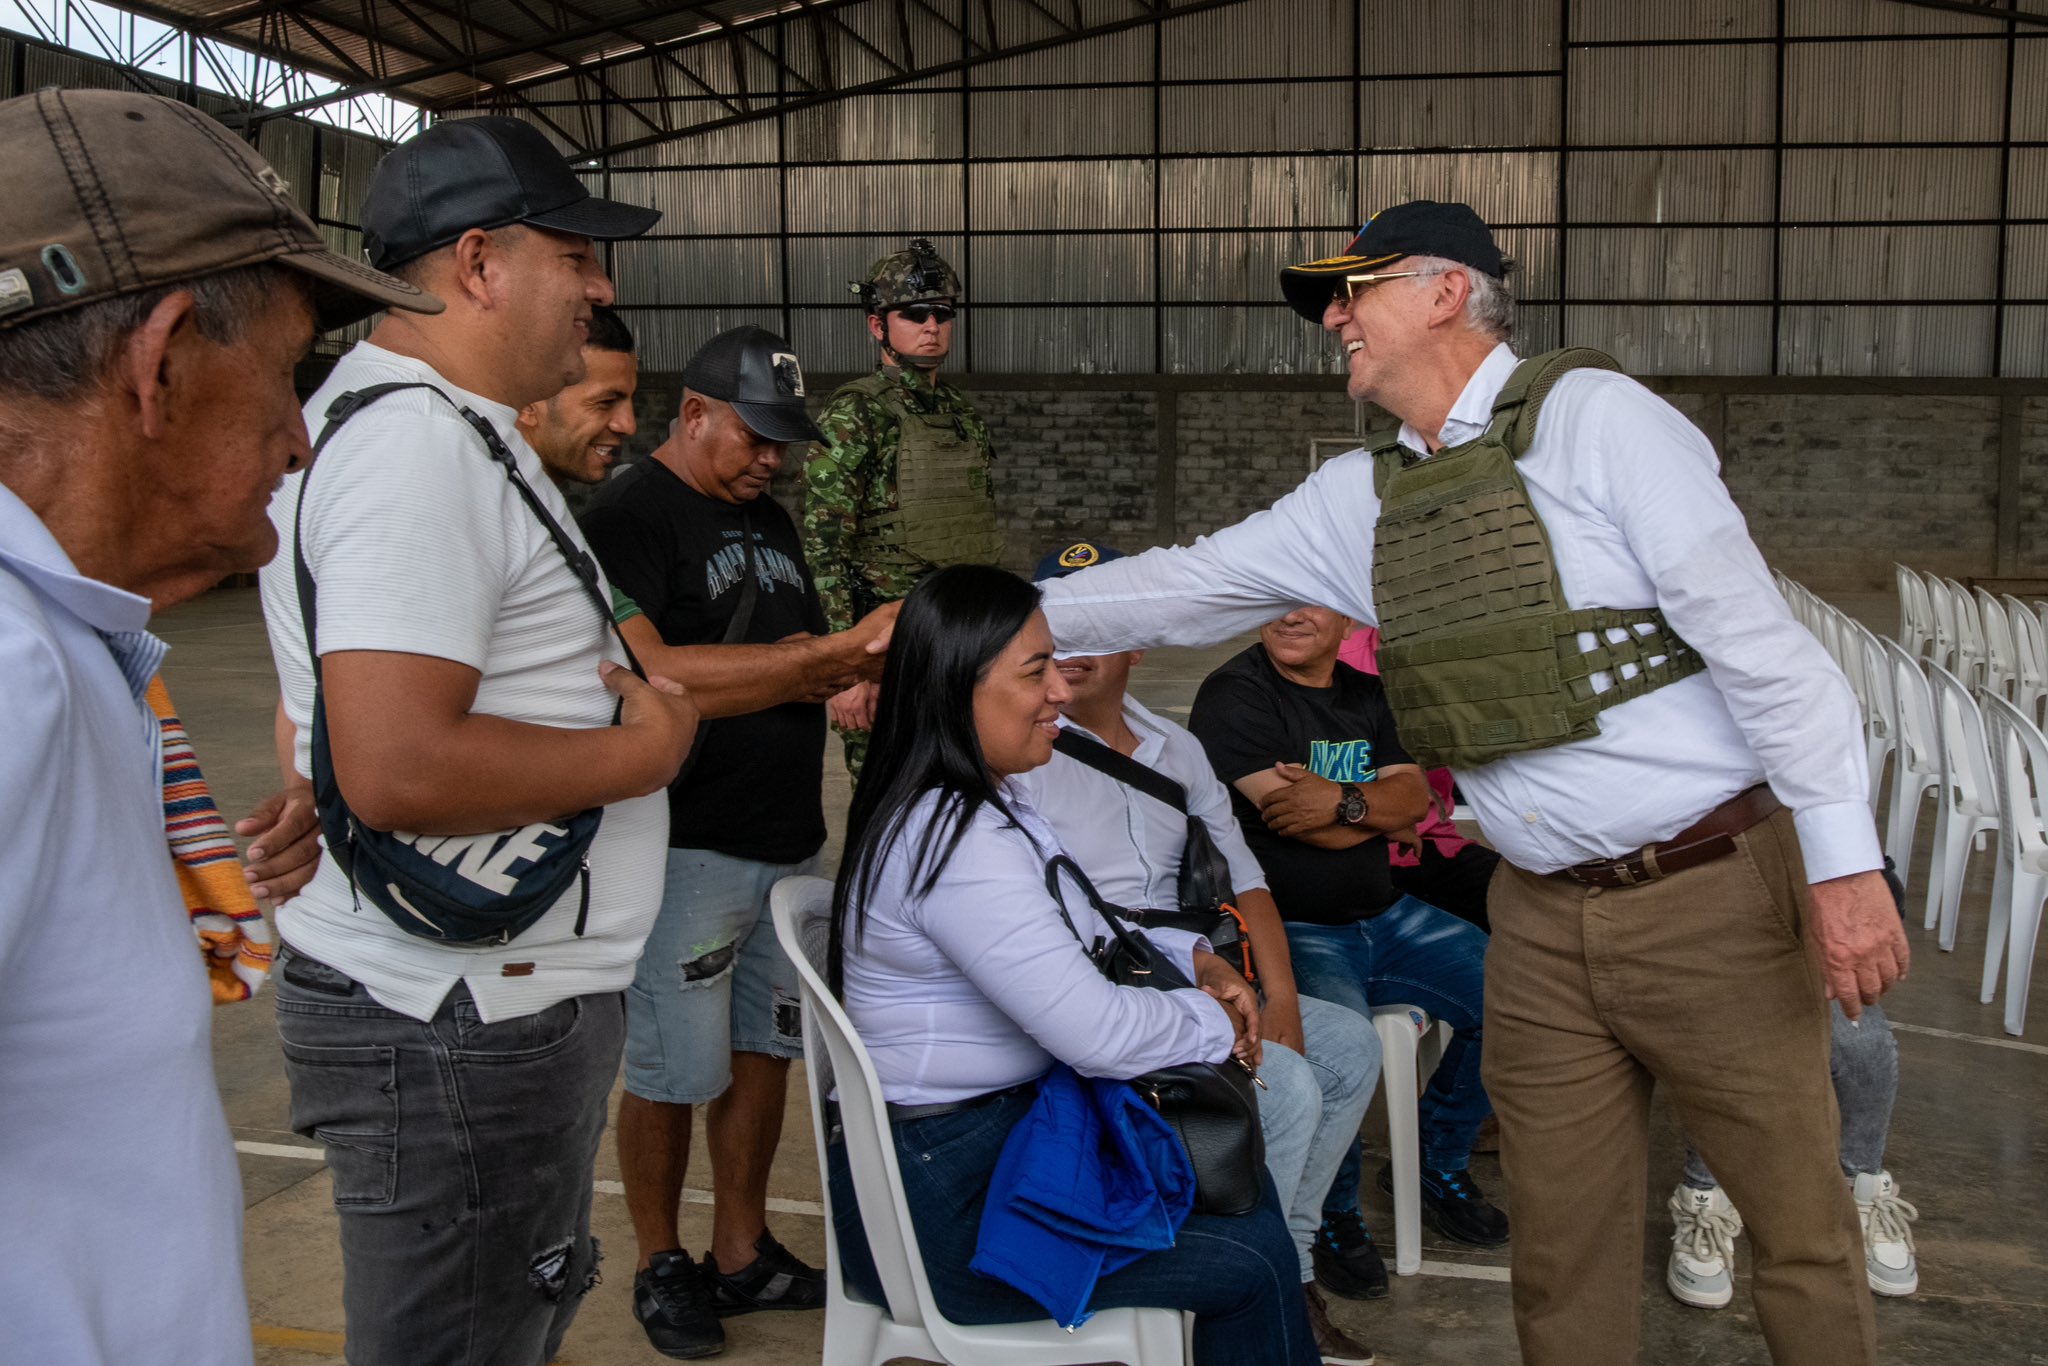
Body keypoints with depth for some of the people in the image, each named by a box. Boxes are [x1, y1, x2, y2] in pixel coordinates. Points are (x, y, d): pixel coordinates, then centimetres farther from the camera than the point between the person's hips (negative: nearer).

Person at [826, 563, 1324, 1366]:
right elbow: (1097, 1033, -27)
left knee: (1247, 1189, 12)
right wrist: (1215, 1025, -8)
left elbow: (1075, 932, 20)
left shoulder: (967, 806, 8)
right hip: (944, 1201, -10)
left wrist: (1192, 960, 5)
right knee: (1256, 1258, -5)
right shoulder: (960, 845, -25)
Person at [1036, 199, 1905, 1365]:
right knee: (1563, 1248, 12)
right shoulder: (1359, 501, 8)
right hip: (1545, 919, 5)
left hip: (1714, 895, -5)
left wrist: (1846, 864, -17)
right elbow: (1185, 586, 11)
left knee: (1801, 1225, 6)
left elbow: (1757, 640, -14)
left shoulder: (1594, 417, -10)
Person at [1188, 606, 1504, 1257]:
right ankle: (1330, 1213, -4)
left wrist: (1346, 801, -17)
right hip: (1289, 929, -7)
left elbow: (1415, 793, 2)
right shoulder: (1234, 693, -10)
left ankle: (1436, 1163, 17)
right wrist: (1380, 804, -2)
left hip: (1386, 917, 8)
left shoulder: (1363, 694, 14)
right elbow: (1311, 826, -17)